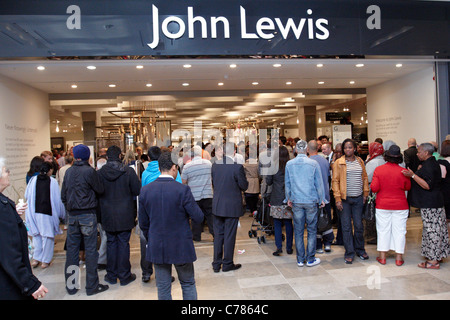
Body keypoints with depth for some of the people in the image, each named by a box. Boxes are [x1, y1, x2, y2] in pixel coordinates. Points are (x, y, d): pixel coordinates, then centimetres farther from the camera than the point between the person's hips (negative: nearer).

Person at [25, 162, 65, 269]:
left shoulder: (33, 180, 0)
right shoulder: (52, 181, -8)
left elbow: (27, 196, 8)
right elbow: (58, 199, -5)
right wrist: (62, 214, 5)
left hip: (34, 212, 4)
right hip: (48, 213, -3)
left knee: (37, 235, 18)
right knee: (48, 236, 8)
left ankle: (36, 259, 21)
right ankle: (45, 261, 15)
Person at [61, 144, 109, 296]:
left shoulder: (68, 171, 5)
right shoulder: (89, 171, -12)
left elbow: (63, 195, 12)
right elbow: (100, 190, -4)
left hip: (72, 215, 5)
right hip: (88, 215, -5)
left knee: (71, 250, 12)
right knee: (90, 250, 2)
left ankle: (70, 285, 21)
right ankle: (92, 286, 9)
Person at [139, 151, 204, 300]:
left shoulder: (145, 190, -5)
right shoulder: (183, 190, -17)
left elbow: (143, 223, 3)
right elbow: (198, 218, -13)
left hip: (156, 248, 3)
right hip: (181, 247, -3)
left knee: (163, 288, 16)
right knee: (188, 284, 17)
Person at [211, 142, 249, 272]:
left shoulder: (215, 165, -2)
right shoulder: (237, 167, -18)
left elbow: (213, 183, 7)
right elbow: (244, 186, -10)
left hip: (217, 206, 5)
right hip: (232, 206, -5)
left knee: (218, 235, 14)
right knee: (229, 236, 8)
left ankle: (216, 264, 24)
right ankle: (227, 264, 19)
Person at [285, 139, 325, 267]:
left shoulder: (289, 164, 0)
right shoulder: (314, 163, -6)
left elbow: (287, 183, 7)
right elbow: (319, 183, 0)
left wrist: (289, 199, 19)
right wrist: (322, 199, 11)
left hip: (296, 201, 2)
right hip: (311, 201, -2)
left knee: (298, 231, 8)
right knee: (312, 230, 8)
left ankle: (300, 260, 16)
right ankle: (310, 259, 13)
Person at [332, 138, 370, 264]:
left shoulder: (360, 161, 9)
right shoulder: (339, 163, -3)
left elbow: (365, 178, 15)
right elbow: (335, 181, -5)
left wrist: (365, 193, 7)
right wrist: (338, 199, -11)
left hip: (358, 198, 3)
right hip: (345, 198, -3)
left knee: (359, 225, 9)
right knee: (346, 226, 2)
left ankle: (360, 250, 27)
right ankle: (349, 253, 13)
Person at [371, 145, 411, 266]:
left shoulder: (378, 169, -9)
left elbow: (374, 188, -9)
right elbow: (408, 187, 4)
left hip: (382, 205, 0)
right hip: (400, 206, 0)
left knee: (383, 230, 8)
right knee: (399, 230, 8)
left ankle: (382, 256, 14)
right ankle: (399, 257, 13)